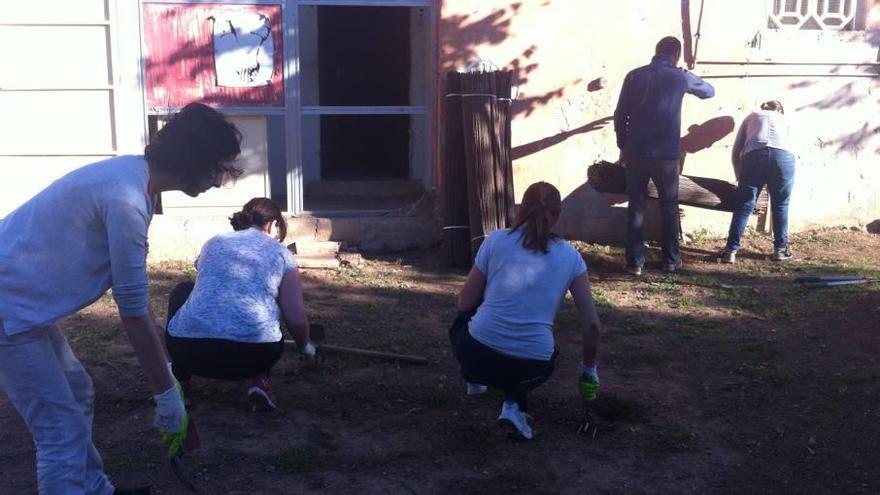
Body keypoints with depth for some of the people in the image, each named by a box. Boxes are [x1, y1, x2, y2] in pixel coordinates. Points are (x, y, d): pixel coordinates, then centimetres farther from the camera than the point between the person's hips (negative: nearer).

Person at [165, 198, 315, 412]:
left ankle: (179, 379, 26)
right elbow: (296, 320, 7)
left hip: (189, 348, 2)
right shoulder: (280, 252, 15)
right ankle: (259, 380, 8)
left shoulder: (213, 243, 22)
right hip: (253, 354, -1)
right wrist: (306, 346, 30)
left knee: (183, 291, 33)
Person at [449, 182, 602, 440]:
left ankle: (475, 379, 38)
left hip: (476, 355, 1)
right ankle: (514, 405, 10)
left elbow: (465, 303, 7)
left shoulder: (496, 240, 2)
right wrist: (588, 369, 23)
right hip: (532, 369, 0)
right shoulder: (570, 256, 6)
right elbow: (592, 324, 7)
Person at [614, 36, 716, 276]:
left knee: (636, 207, 7)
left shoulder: (634, 76, 1)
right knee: (669, 208, 13)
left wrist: (623, 146, 11)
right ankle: (671, 260, 20)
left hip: (635, 153, 1)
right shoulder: (680, 77, -1)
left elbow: (620, 115, 1)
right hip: (666, 155, -1)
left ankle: (635, 262, 7)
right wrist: (691, 80, 39)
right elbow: (709, 91, 19)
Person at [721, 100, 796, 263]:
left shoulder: (752, 116, 33)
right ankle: (780, 249, 19)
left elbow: (736, 151, 25)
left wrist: (740, 177, 34)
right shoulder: (783, 119, 36)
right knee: (780, 205, 14)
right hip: (783, 157, 1)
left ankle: (731, 251, -2)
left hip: (754, 156, -1)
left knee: (744, 205, 3)